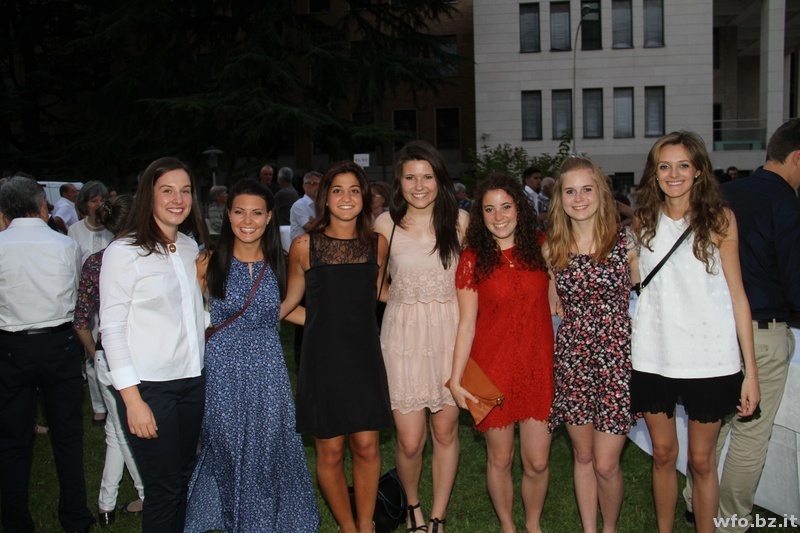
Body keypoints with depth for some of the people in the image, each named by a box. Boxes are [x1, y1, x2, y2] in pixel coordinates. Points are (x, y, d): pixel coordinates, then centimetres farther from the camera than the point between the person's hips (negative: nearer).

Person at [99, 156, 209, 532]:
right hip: (149, 386, -6)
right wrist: (132, 399, -14)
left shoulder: (191, 247, 9)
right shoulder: (124, 252, -9)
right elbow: (112, 329, -10)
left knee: (182, 481, 14)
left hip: (191, 380, 6)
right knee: (163, 490, 2)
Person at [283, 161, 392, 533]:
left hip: (364, 355, 2)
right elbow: (290, 300, 8)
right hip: (322, 358, -1)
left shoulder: (377, 244, 3)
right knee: (330, 452, 5)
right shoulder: (305, 246, -3)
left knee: (366, 447, 3)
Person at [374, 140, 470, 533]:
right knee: (410, 440, 0)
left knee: (446, 431, 9)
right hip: (404, 334, -1)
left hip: (449, 333, 1)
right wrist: (403, 297, -2)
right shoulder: (385, 224, -3)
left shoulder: (460, 220, -2)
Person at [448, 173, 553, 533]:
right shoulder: (473, 259, -5)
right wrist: (455, 379, -7)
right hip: (493, 367, -1)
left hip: (538, 366, 2)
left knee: (537, 461, 6)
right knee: (500, 458, 11)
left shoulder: (541, 246, 1)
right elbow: (467, 323, -4)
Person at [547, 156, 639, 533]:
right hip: (571, 358, 3)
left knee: (605, 464, 0)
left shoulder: (626, 241, -5)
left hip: (616, 358, -2)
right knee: (582, 455, 14)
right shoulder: (553, 248, 3)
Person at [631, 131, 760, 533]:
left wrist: (750, 371, -5)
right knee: (663, 454, 14)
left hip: (709, 359, -2)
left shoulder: (719, 218, -2)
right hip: (652, 356, 2)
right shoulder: (644, 221, 5)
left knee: (701, 459, 9)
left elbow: (736, 294, -2)